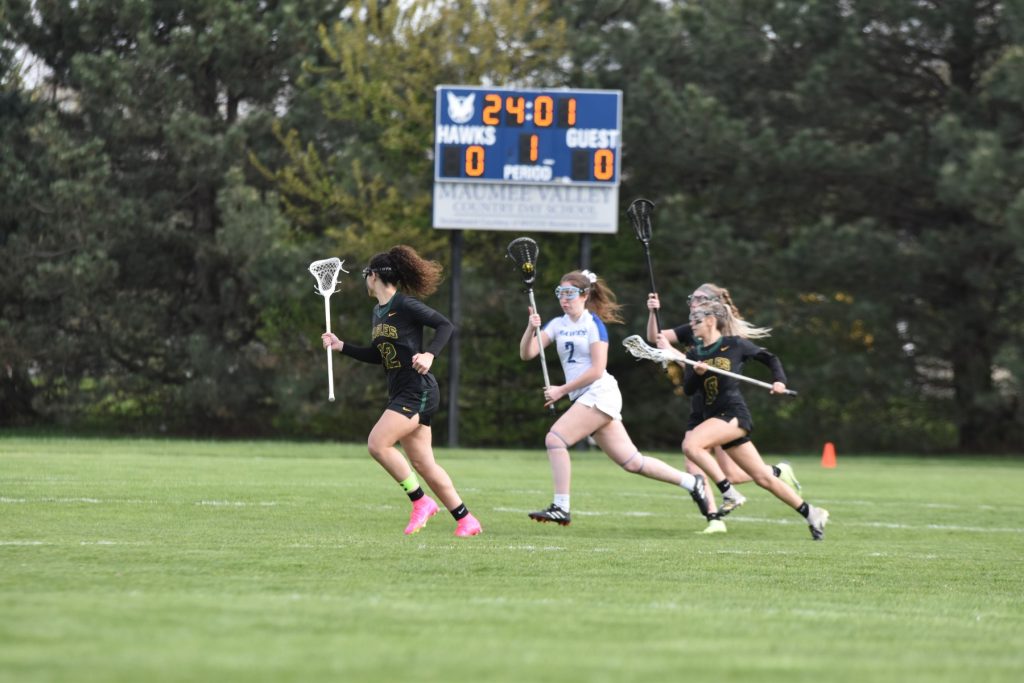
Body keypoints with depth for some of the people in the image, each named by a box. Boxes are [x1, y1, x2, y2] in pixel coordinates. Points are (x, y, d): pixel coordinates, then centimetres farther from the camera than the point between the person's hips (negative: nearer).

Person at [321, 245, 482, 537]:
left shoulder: (405, 305, -12)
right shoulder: (378, 312, 15)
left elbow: (446, 326, -15)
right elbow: (378, 356, 24)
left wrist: (429, 354, -28)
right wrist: (340, 346, 17)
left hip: (417, 391, -9)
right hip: (400, 393, 9)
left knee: (377, 443, -19)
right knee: (422, 463, 6)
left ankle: (421, 502, -7)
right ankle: (466, 521, 12)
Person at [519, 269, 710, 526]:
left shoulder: (594, 324, -5)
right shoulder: (557, 325, 14)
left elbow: (596, 370, -12)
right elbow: (527, 353, 5)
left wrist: (562, 390, -13)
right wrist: (531, 328, -13)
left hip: (600, 393, -7)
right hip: (585, 398, 7)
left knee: (555, 438, -19)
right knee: (631, 461, 6)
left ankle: (561, 507, -17)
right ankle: (691, 482, 17)